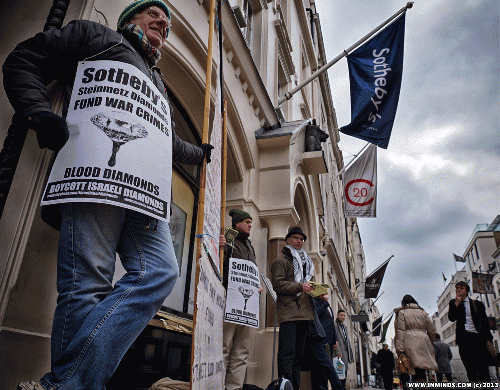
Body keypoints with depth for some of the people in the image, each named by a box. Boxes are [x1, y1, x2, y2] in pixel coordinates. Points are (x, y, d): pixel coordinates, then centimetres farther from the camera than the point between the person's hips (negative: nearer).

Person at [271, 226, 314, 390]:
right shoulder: (281, 260, 2)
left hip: (304, 312, 8)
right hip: (289, 312, -8)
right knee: (287, 352, -14)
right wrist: (300, 287, -19)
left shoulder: (305, 261, 28)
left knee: (298, 353, 12)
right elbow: (278, 284, -11)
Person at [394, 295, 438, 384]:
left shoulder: (402, 312, 4)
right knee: (421, 372, 5)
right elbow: (432, 331, 15)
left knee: (417, 371, -4)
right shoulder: (423, 312, 16)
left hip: (410, 343, -3)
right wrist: (429, 343, 28)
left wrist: (400, 350, -8)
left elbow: (400, 331, -5)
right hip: (423, 342, 4)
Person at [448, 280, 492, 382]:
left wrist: (488, 339, 2)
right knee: (470, 369, 1)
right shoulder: (453, 303, 12)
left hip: (478, 337, 0)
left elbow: (484, 322, 10)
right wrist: (457, 303, -9)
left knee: (483, 368, -4)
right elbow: (451, 318, -1)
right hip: (464, 338, 0)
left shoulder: (477, 304, 11)